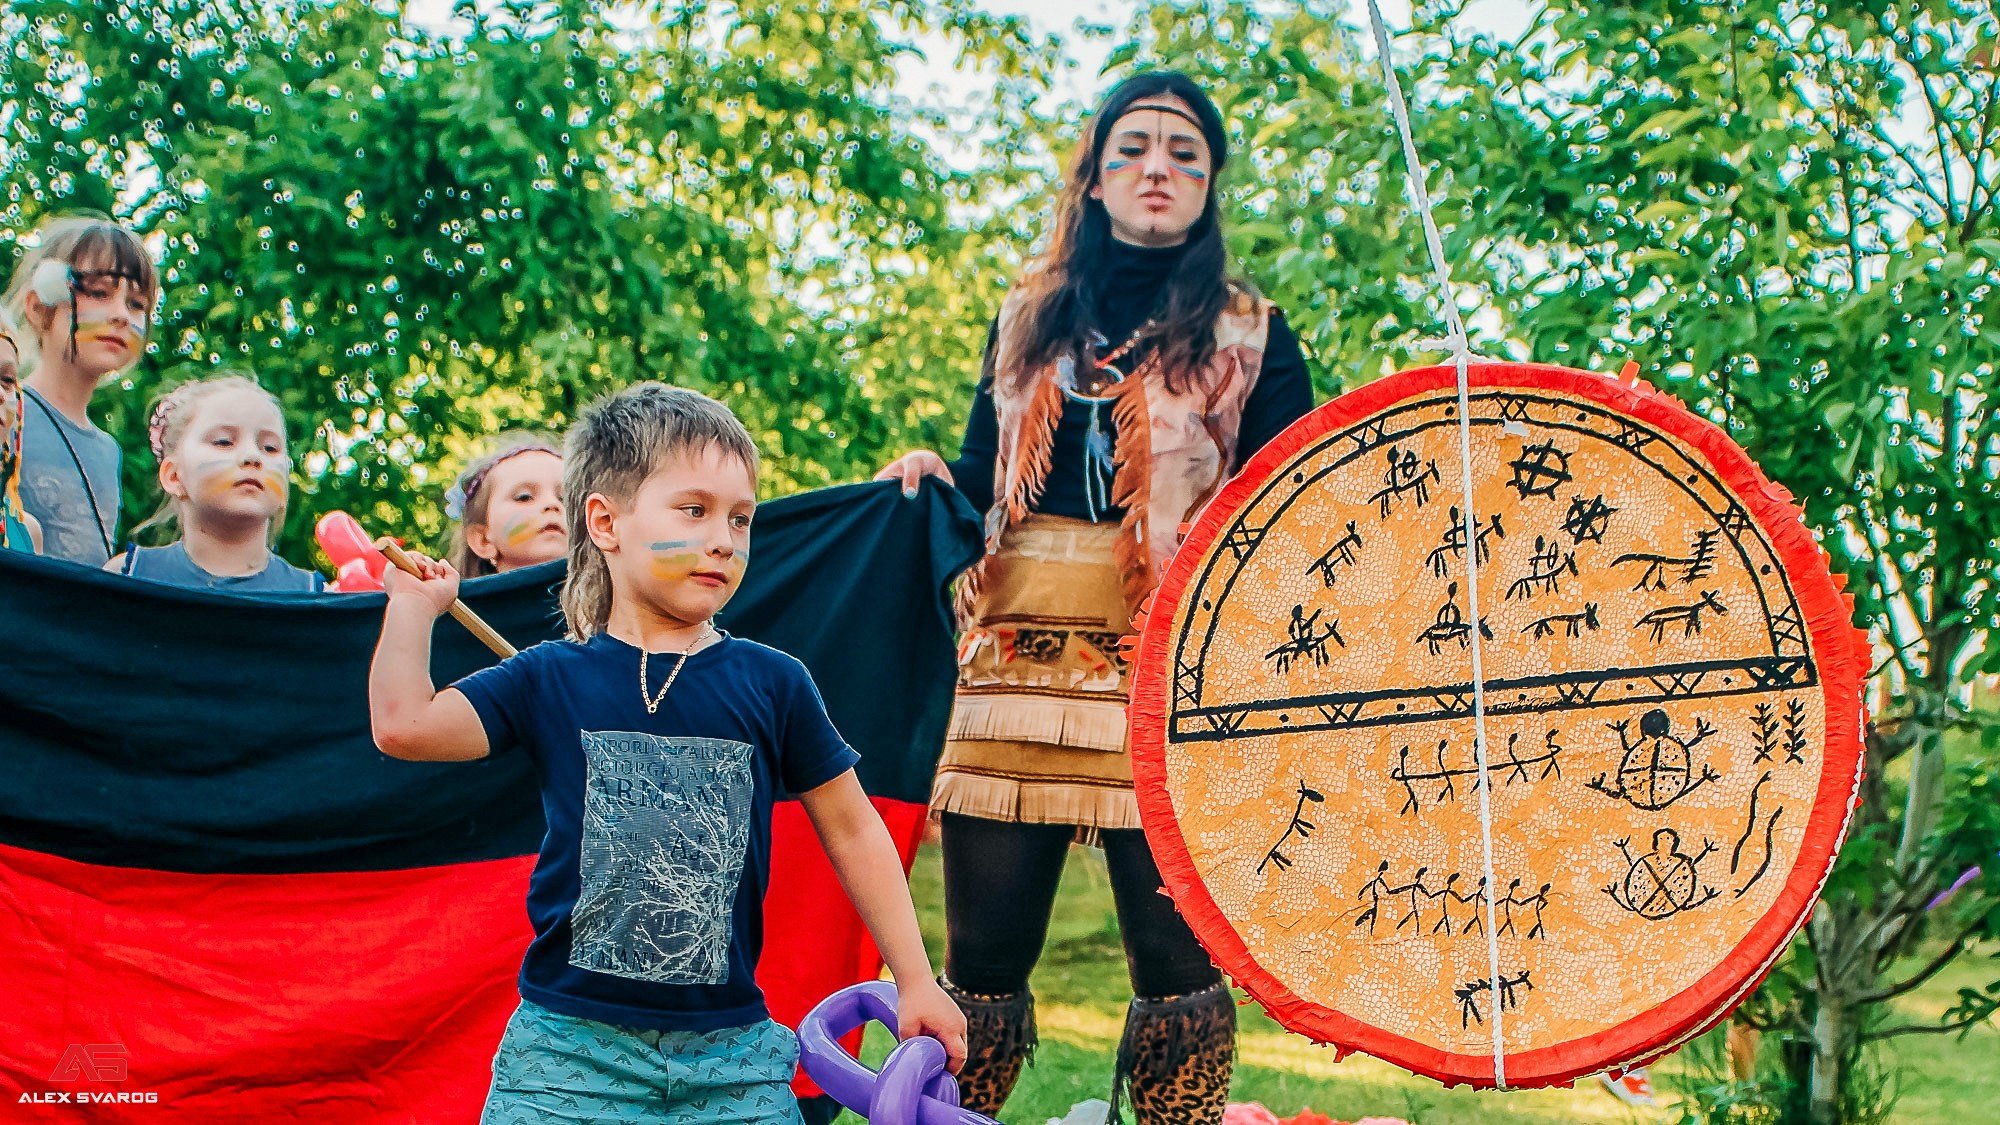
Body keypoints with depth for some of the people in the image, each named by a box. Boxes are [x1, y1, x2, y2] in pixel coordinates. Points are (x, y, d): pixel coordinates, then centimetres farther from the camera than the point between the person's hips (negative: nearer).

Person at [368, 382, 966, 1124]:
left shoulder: (771, 685, 3)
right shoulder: (551, 680, 3)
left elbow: (853, 831, 10)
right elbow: (405, 725, -9)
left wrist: (915, 983, 10)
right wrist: (414, 605, 3)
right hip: (570, 1043, 0)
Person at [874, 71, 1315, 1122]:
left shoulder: (1248, 334, 10)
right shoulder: (1029, 318, 19)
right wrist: (932, 475, 0)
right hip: (1018, 659, 3)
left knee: (1176, 956, -6)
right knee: (980, 956, 3)